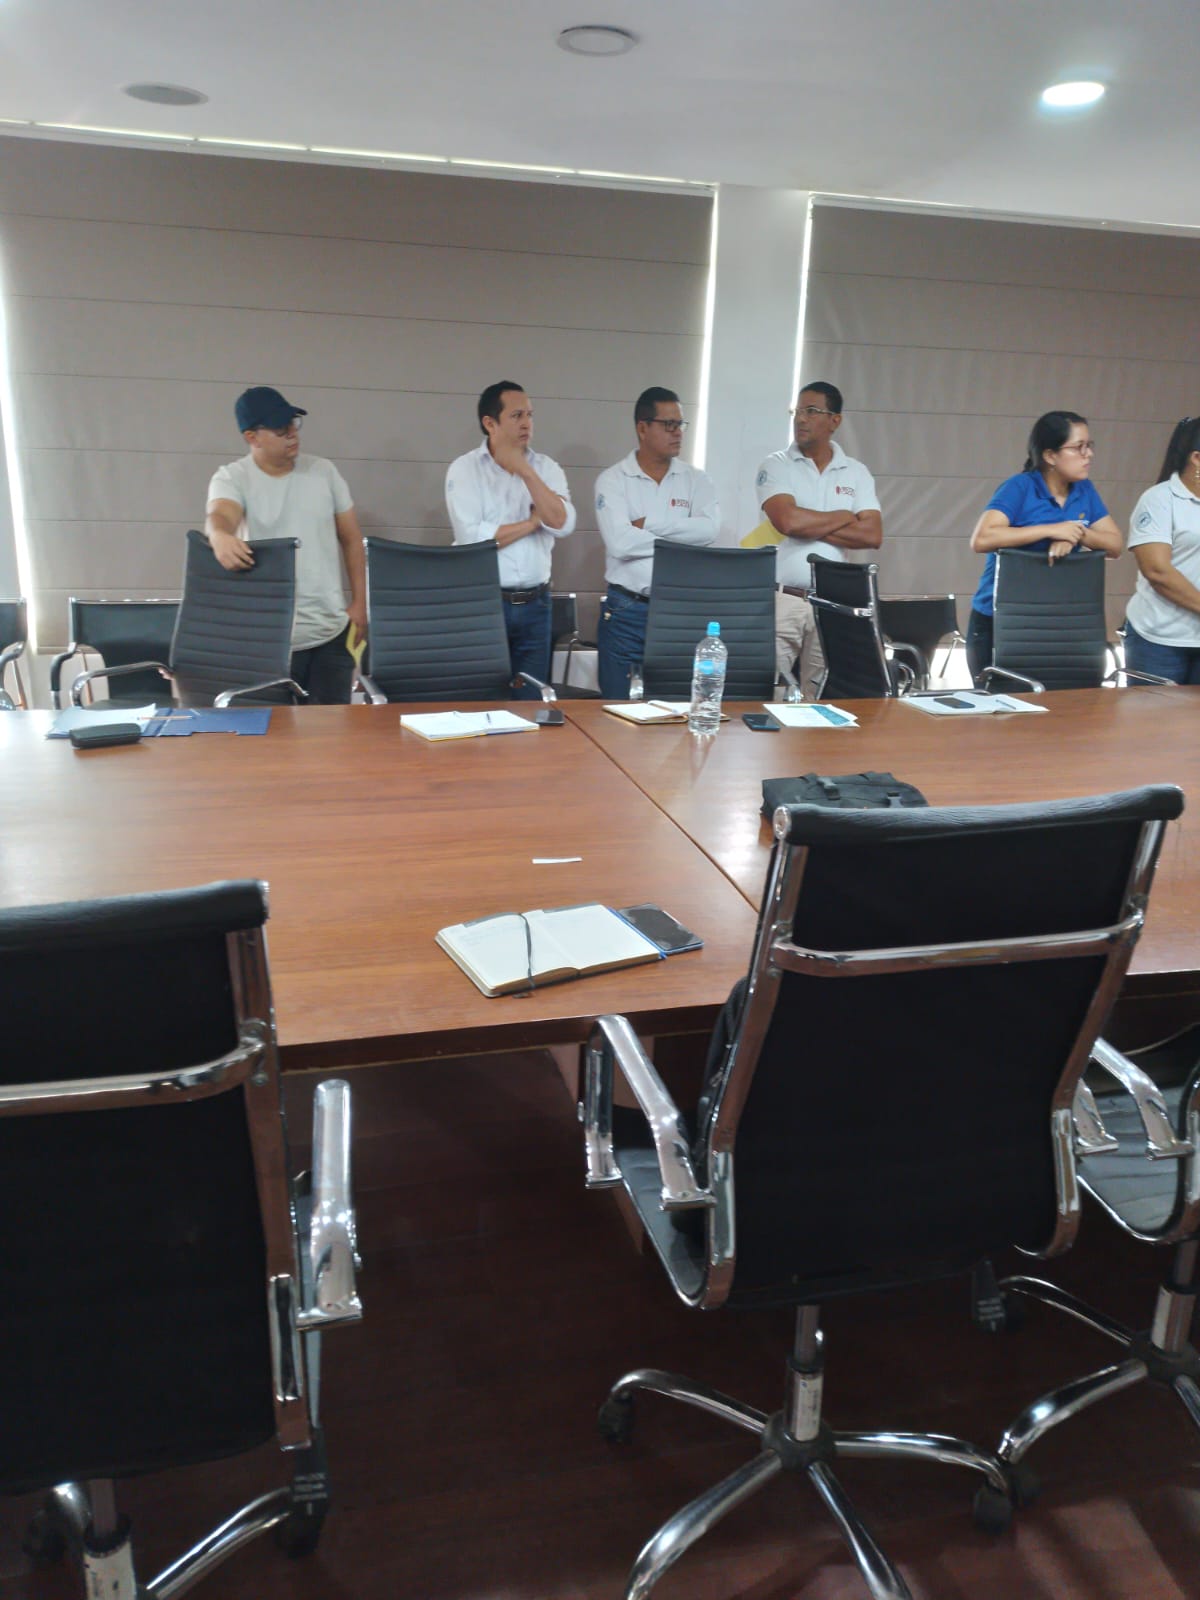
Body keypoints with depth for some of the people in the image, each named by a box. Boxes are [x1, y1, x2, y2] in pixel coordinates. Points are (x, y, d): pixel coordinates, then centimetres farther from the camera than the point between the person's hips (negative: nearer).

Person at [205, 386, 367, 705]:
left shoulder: (323, 471, 6)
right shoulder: (231, 478, -3)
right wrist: (221, 537, -50)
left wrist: (359, 603, 3)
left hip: (332, 630, 3)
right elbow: (219, 516, -25)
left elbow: (351, 538, 11)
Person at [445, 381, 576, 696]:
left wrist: (526, 471, -12)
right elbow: (472, 538, -16)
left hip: (535, 604, 3)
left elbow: (562, 525, -8)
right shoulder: (465, 469, -3)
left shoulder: (547, 468, 7)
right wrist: (532, 522, -7)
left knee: (530, 701, 9)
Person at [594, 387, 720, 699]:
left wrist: (648, 525, -11)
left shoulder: (696, 479, 8)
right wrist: (681, 540, -8)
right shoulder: (612, 481, 0)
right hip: (625, 611, -2)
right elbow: (619, 543, -16)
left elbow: (709, 529, -11)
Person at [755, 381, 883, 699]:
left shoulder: (857, 473, 12)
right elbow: (787, 520, -13)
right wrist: (844, 517, 1)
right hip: (780, 598, -2)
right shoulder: (776, 466, 5)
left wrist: (808, 525, -6)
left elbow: (872, 536, 0)